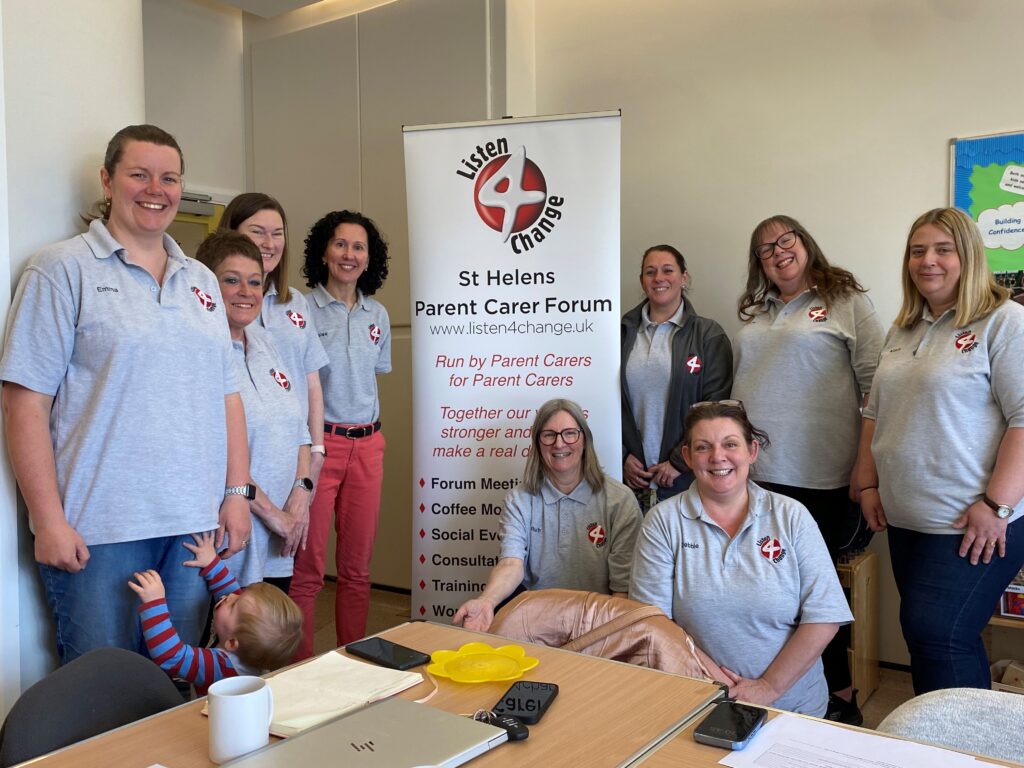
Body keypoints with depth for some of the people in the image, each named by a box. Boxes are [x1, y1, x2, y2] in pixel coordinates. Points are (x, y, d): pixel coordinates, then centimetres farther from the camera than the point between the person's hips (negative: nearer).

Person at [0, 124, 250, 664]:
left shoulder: (202, 281, 14)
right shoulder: (63, 270, -3)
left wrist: (236, 492, 8)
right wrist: (49, 521, -13)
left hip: (194, 523, 5)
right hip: (98, 532, -4)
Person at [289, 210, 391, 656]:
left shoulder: (377, 315, 11)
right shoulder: (302, 309, -5)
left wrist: (369, 430, 14)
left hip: (367, 446, 5)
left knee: (357, 566, 11)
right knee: (307, 569, 0)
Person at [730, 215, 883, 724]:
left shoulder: (846, 301, 1)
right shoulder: (755, 315, 17)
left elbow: (875, 386, -5)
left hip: (820, 478, -5)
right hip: (756, 474, 5)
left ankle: (840, 697, 21)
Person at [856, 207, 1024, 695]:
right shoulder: (903, 330, 14)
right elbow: (876, 412, 19)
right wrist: (869, 484, 12)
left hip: (973, 525, -7)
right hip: (906, 521, 7)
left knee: (934, 635, -8)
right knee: (943, 637, 13)